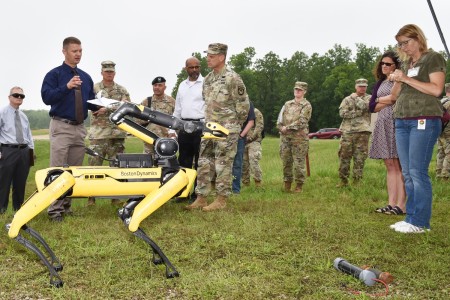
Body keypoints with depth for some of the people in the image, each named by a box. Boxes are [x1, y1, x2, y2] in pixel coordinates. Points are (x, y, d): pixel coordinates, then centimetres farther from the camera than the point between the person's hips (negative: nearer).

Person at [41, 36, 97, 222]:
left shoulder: (86, 77, 17)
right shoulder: (54, 74, 0)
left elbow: (91, 102, 21)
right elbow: (46, 97, -13)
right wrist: (66, 87, -25)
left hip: (79, 128, 6)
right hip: (61, 126, -6)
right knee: (58, 170, -8)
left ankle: (67, 206, 16)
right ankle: (55, 210, -5)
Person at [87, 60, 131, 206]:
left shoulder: (122, 90, 12)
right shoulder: (94, 88, 8)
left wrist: (107, 109, -15)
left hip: (117, 133, 2)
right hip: (98, 133, -2)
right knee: (94, 164, -3)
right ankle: (91, 197, 5)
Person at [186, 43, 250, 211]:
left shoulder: (232, 78, -11)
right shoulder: (207, 79, 13)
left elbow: (243, 105, -8)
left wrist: (234, 124, 1)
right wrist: (209, 122, 18)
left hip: (226, 130, -7)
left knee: (223, 165, -2)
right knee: (204, 164, 7)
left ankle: (221, 200, 5)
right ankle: (201, 198, 13)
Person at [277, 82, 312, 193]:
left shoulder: (306, 105, 0)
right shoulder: (287, 104, 17)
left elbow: (301, 122, -11)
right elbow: (279, 119, 13)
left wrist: (287, 127, -11)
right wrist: (281, 128, -6)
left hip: (299, 138, -5)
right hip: (285, 137, 5)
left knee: (299, 163, -3)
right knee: (286, 162, 7)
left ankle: (299, 185, 7)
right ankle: (287, 184, 18)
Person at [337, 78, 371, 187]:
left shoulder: (369, 98, 11)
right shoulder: (347, 99, 12)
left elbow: (364, 106, -11)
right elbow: (342, 113, -3)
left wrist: (356, 98, 1)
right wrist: (358, 112, -8)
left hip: (362, 132, -1)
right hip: (347, 131, 1)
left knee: (360, 158, 0)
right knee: (344, 156, 0)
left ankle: (356, 180, 7)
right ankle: (343, 180, 9)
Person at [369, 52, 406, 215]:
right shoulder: (379, 83, 18)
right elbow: (372, 107, 11)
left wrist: (381, 100, -7)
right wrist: (389, 100, -4)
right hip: (383, 126, 6)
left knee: (399, 166, -7)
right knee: (390, 166, 6)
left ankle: (401, 205, -7)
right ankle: (391, 204, 7)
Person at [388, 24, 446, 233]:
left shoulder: (433, 59, 1)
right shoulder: (405, 64, 21)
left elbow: (436, 89, -13)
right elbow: (395, 95, 21)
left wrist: (407, 79, -13)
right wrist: (397, 81, 1)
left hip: (424, 120, -7)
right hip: (402, 121, 7)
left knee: (418, 172, -11)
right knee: (407, 173, 5)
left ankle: (420, 222, -7)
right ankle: (411, 217, 10)